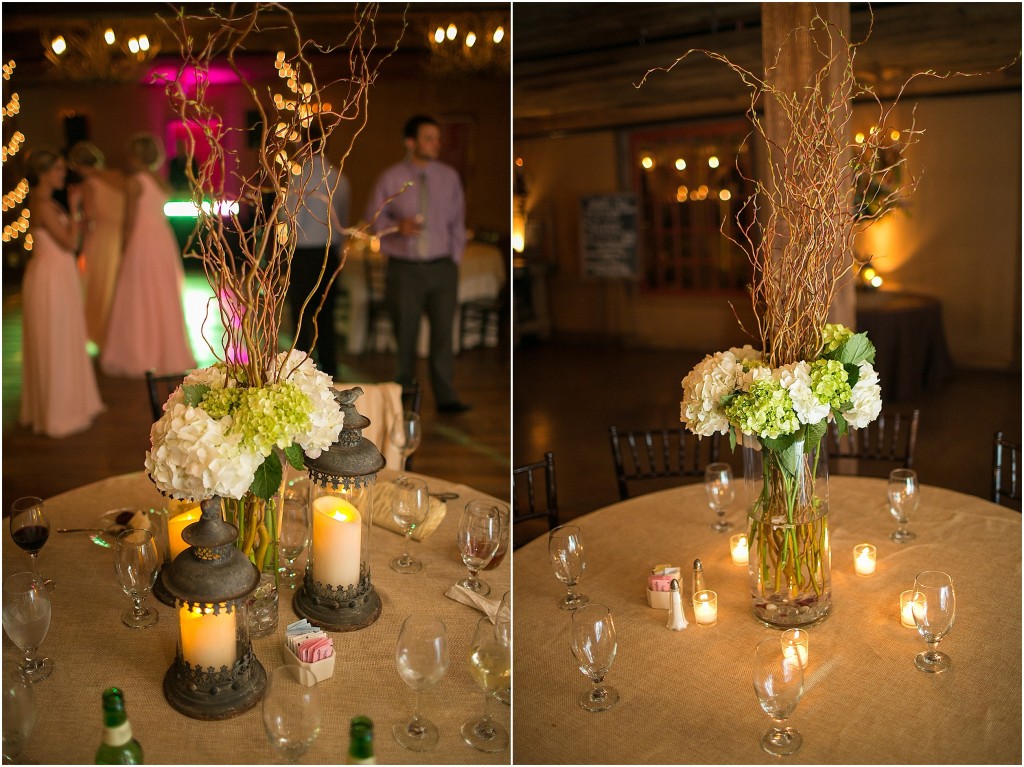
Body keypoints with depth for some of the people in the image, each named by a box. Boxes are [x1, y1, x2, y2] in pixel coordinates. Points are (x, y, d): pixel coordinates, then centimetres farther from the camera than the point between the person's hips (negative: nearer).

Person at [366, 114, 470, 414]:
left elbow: (457, 221, 12)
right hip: (404, 268, -1)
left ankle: (446, 397, 5)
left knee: (443, 331, -1)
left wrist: (454, 258, 6)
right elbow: (374, 217, 5)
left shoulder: (449, 177, 7)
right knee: (404, 334, 4)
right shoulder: (391, 178, 0)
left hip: (442, 267, 1)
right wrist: (398, 227, -14)